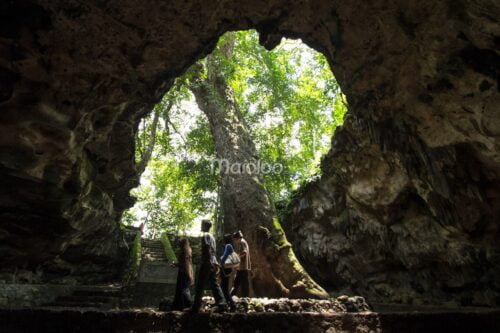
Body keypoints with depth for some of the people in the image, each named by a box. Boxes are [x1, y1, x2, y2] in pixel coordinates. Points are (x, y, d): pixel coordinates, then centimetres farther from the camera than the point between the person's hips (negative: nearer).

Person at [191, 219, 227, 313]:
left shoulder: (205, 236, -9)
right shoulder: (212, 237, 18)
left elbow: (207, 250, -19)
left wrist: (210, 263, -21)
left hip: (206, 264, -8)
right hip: (213, 264, 8)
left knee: (199, 286, -1)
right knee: (214, 284, 9)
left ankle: (195, 307, 4)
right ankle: (222, 304, 6)